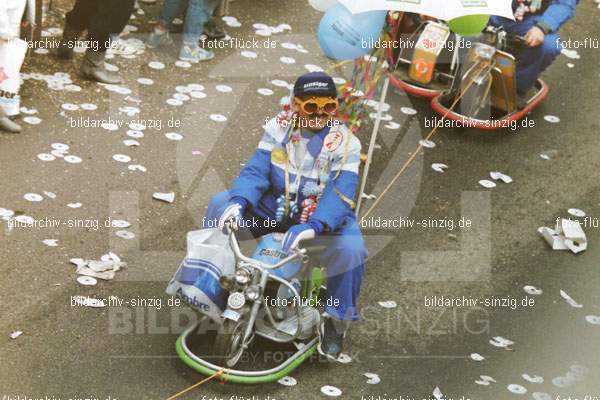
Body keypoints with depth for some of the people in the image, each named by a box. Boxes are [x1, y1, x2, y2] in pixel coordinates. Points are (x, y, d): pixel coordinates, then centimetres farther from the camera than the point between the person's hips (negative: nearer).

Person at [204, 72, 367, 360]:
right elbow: (256, 170, -9)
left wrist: (314, 226, -39)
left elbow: (341, 193, -21)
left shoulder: (344, 142, -9)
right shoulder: (279, 129, -1)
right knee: (221, 202, -16)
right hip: (273, 209, 3)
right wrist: (239, 200, -32)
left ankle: (336, 321, -12)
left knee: (351, 248, -33)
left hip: (324, 218, -3)